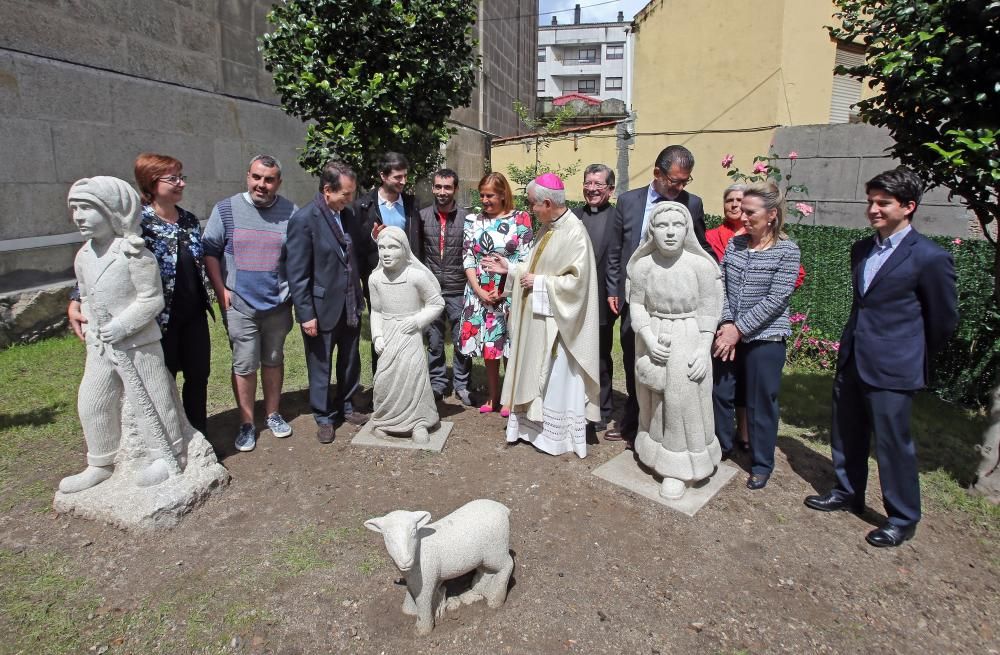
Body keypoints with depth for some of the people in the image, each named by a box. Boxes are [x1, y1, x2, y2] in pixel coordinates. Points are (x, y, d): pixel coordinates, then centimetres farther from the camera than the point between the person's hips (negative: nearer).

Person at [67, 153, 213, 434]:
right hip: (160, 319, -5)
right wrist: (76, 301, -25)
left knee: (199, 375, 13)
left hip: (194, 315, 6)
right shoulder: (137, 222, -14)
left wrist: (208, 299, 18)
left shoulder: (190, 219, 5)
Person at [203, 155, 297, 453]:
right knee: (244, 365, 3)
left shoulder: (290, 212, -2)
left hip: (278, 304, 1)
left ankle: (272, 414, 31)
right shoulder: (226, 210, -2)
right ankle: (246, 423, 18)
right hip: (239, 305, -1)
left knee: (273, 360, 15)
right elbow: (210, 252, 1)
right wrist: (221, 290, -5)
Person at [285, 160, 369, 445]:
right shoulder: (304, 219, -16)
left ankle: (346, 407, 38)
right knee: (320, 366, 11)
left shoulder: (346, 214, 4)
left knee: (350, 362, 18)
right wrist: (306, 315, -16)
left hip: (350, 306, 6)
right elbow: (297, 274, -16)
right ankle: (324, 418, 28)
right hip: (322, 308, -6)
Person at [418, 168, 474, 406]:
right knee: (434, 342, 11)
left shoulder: (466, 217, -2)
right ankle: (437, 383, 27)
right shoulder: (422, 216, 2)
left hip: (458, 291, -1)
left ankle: (461, 384, 23)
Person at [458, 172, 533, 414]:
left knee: (511, 348, 1)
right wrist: (478, 290, -8)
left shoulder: (520, 219, -1)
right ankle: (492, 398, 22)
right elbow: (468, 258, 4)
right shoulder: (473, 220, 7)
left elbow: (525, 259, -4)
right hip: (480, 293, 3)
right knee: (488, 348, 9)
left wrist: (506, 290, -12)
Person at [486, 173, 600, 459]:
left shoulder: (574, 233, -19)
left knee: (556, 379, 4)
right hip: (537, 317, 8)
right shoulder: (547, 227, 8)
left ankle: (558, 435, 19)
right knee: (537, 375, 16)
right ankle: (534, 424, 29)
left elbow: (575, 280, -23)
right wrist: (511, 268, 7)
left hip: (556, 321, -8)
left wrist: (539, 283, -17)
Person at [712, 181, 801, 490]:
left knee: (760, 404, 6)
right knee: (720, 393, 13)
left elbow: (775, 300, -14)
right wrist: (726, 324, -12)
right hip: (729, 336, 4)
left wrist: (739, 329, -16)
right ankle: (721, 445, 36)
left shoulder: (787, 250, -8)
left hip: (765, 339, -4)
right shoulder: (734, 243, 5)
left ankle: (761, 464, 25)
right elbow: (721, 286, 1)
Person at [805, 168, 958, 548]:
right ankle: (848, 494, 36)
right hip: (851, 360, 7)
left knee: (892, 442, 4)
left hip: (892, 369, -7)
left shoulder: (930, 257, -12)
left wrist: (917, 357, 9)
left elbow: (944, 319, -2)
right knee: (846, 434, 17)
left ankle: (903, 519, 23)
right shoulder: (861, 250, 8)